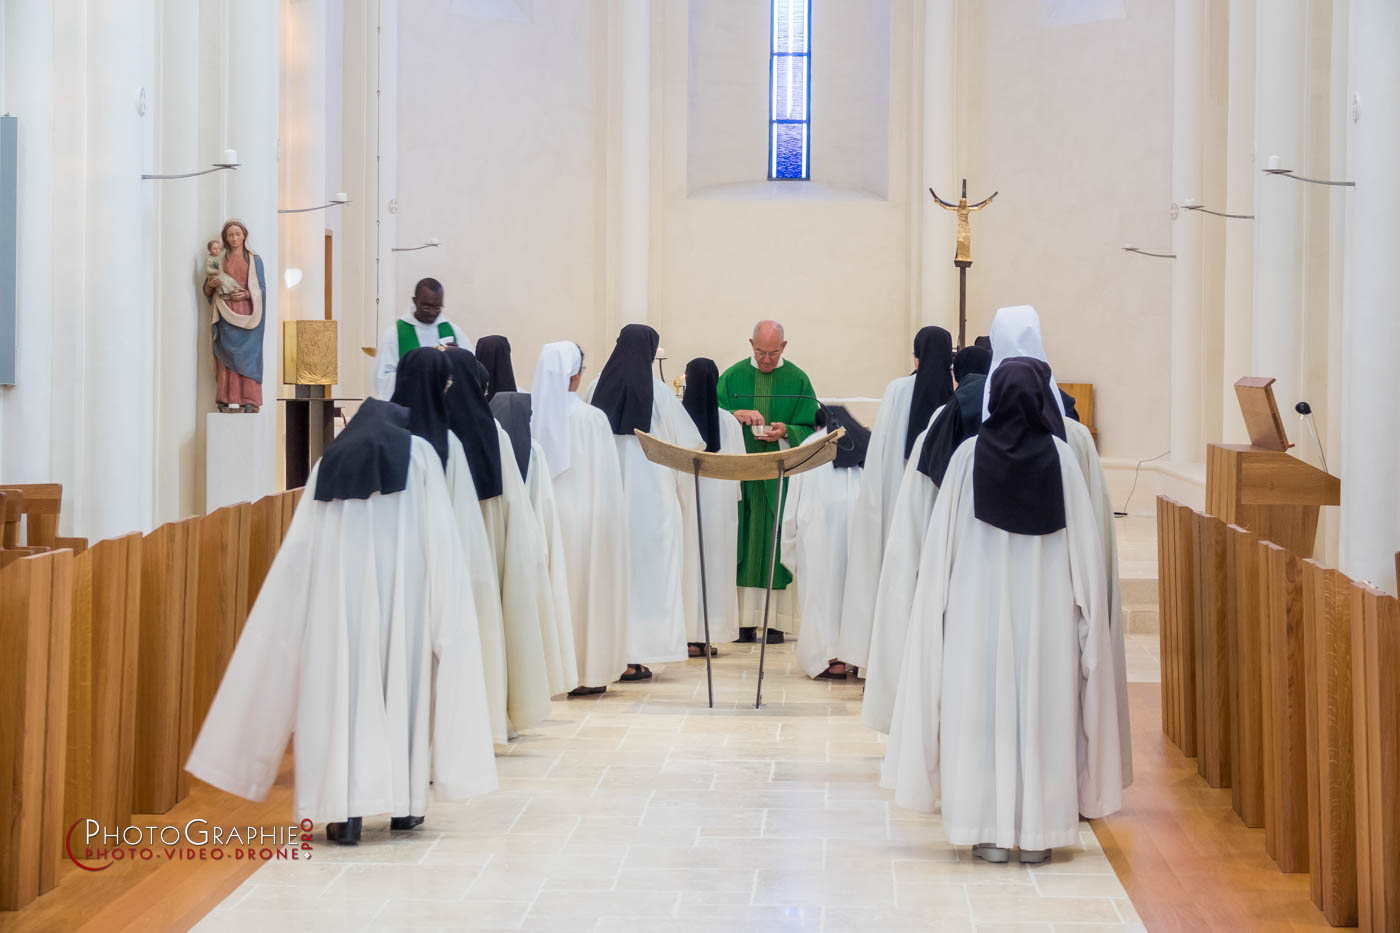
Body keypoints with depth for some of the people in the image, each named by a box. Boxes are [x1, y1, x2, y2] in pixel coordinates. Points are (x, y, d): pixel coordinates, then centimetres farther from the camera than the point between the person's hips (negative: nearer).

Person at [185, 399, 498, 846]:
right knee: (404, 678, 10)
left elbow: (299, 553, 9)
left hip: (338, 580, 1)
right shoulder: (418, 453, 8)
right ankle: (405, 801, 14)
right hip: (401, 585, -1)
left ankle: (343, 809, -5)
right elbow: (439, 538, -2)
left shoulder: (329, 463, 14)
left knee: (341, 682, 1)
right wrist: (445, 611, -1)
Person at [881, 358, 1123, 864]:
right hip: (1046, 606, 0)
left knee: (983, 706, 5)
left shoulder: (970, 454, -5)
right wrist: (1085, 608, 5)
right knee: (1042, 707, 6)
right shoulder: (1059, 456, -4)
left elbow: (943, 542, -2)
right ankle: (1037, 831, 8)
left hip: (979, 604, 0)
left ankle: (989, 829, 6)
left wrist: (942, 603, 8)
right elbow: (1082, 539, -2)